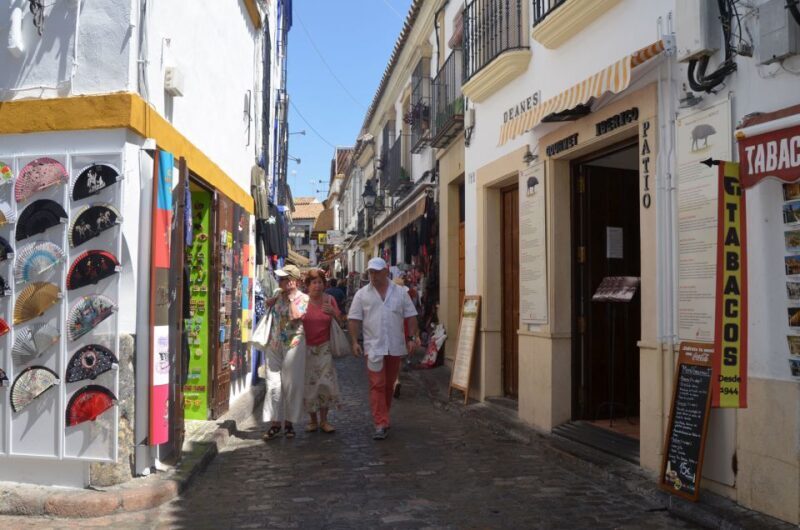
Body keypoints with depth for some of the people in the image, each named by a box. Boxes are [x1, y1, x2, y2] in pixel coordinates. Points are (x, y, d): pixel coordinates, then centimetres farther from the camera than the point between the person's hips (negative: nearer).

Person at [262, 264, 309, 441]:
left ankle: (289, 422, 14)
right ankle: (274, 422, 7)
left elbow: (296, 315, -20)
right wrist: (277, 297, 8)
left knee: (292, 385, 2)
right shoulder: (278, 296, 11)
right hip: (274, 345, 5)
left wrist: (291, 296, -11)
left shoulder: (303, 298, -4)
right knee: (273, 385, 1)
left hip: (293, 345, -4)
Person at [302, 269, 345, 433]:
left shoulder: (329, 300, 3)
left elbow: (340, 322, 9)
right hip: (306, 348, -1)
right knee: (308, 384, 2)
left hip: (324, 347, 1)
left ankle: (324, 420, 8)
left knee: (326, 383, -4)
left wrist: (333, 312, -9)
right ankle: (313, 420, 17)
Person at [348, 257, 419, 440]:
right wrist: (354, 341, -6)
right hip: (374, 347, -2)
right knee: (377, 385, -8)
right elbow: (355, 320, 1)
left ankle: (382, 417, 27)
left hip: (395, 347, 2)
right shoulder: (362, 294, 3)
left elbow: (410, 317, 8)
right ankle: (381, 424, -9)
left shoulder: (400, 293, 6)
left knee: (389, 385, 12)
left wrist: (412, 338, 0)